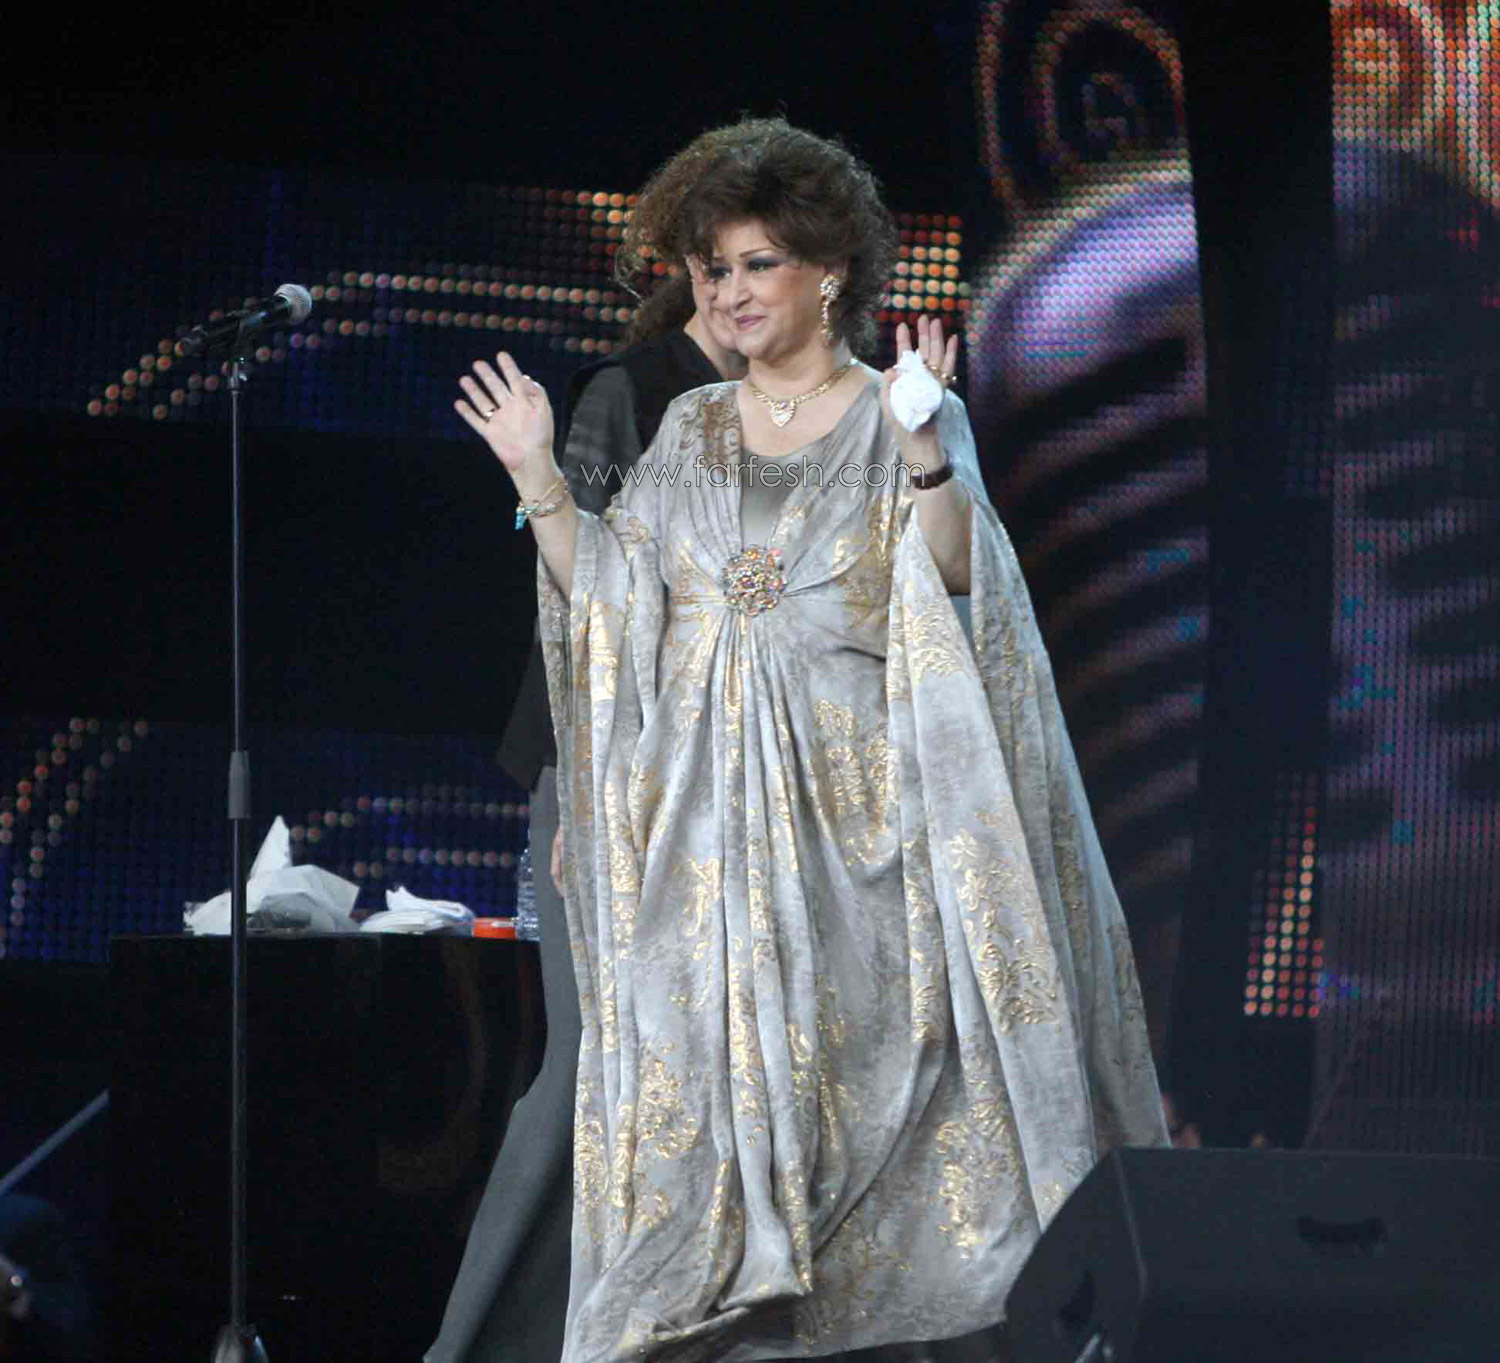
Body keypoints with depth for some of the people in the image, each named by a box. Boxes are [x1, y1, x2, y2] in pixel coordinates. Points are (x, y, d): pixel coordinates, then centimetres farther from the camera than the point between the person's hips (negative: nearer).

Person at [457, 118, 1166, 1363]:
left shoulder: (910, 420, 3)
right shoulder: (692, 431, 15)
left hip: (851, 784, -4)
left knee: (854, 1018, -9)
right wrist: (537, 475, 5)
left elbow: (951, 574, -11)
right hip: (708, 785, 4)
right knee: (702, 1032, -3)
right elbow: (612, 590, 12)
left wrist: (922, 449, -25)